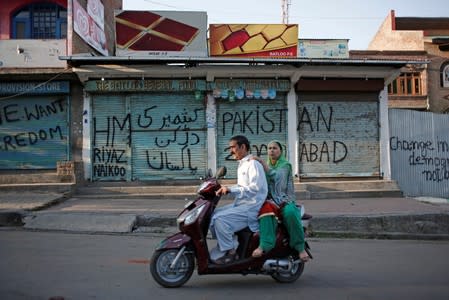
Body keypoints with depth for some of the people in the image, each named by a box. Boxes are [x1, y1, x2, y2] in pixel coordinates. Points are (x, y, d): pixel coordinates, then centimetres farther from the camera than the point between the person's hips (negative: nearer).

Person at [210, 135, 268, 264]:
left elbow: (254, 187, -23)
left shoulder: (253, 164, -12)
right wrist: (226, 189, 8)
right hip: (240, 204, 10)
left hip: (251, 207, -10)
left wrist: (231, 189, -26)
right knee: (212, 215, 3)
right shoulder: (242, 165, 19)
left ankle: (230, 252, -13)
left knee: (219, 219, -24)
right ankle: (225, 247, 7)